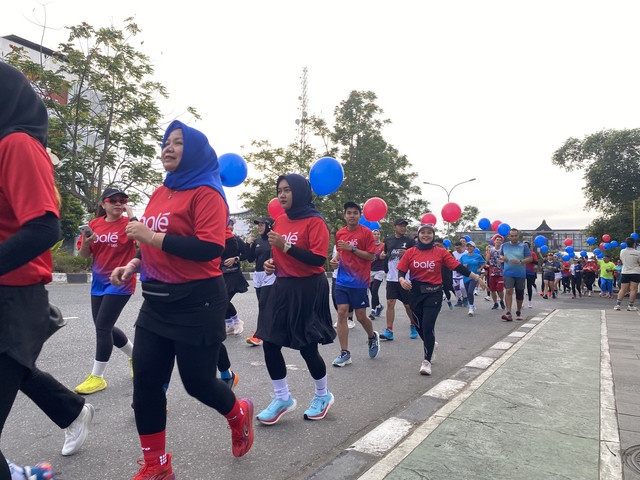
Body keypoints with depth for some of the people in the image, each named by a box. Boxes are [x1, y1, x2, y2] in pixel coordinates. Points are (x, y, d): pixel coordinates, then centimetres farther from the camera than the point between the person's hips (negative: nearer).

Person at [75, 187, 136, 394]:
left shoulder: (128, 223, -7)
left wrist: (131, 216, -23)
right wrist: (85, 244, -12)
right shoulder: (94, 224, 6)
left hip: (120, 283, -7)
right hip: (99, 282, 7)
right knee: (105, 327, 13)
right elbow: (84, 255, 10)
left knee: (102, 327, -7)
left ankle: (97, 377, 6)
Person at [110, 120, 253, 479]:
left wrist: (152, 236, -21)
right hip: (157, 301, 8)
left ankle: (239, 415, 40)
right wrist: (133, 266, 7)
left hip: (197, 302, -7)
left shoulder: (206, 193, -11)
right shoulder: (160, 193, 12)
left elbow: (211, 248, -23)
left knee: (197, 381, 6)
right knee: (146, 382, 8)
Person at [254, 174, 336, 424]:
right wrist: (271, 263, 2)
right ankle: (282, 398, 23)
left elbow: (319, 259, -20)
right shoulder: (280, 221, 9)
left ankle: (323, 395, 31)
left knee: (307, 346, 3)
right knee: (269, 343, 4)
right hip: (283, 286, 7)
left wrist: (286, 246, -24)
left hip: (308, 289, -7)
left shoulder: (314, 221, -11)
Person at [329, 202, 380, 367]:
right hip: (342, 280, 4)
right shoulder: (340, 233, 9)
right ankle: (345, 353, 8)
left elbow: (371, 256, -10)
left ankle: (372, 337, 37)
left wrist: (351, 248, -17)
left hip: (359, 282, -4)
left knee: (361, 317, 4)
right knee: (341, 313, -1)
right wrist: (335, 259, 1)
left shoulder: (366, 233, -6)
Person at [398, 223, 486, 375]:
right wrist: (402, 280, -23)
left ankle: (427, 360, 7)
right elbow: (401, 270, -1)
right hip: (415, 293, 2)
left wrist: (476, 278, -5)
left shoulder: (440, 252, 0)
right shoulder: (410, 252, 1)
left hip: (433, 293, -2)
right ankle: (431, 345, 46)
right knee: (420, 327, 13)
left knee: (428, 327, -10)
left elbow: (458, 266, -2)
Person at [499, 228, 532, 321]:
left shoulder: (523, 246, -1)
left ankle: (518, 312, 30)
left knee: (519, 294, 10)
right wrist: (502, 257, -2)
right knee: (508, 291, -15)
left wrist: (519, 261, -20)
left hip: (520, 273, 0)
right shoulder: (504, 246, 8)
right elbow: (500, 254, 22)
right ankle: (508, 314, -18)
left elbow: (530, 258, -4)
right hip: (508, 273, 0)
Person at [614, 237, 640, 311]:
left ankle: (617, 304, 2)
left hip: (625, 272, 3)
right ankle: (631, 306, 5)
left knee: (623, 290, 6)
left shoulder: (622, 252, 1)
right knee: (633, 290, 2)